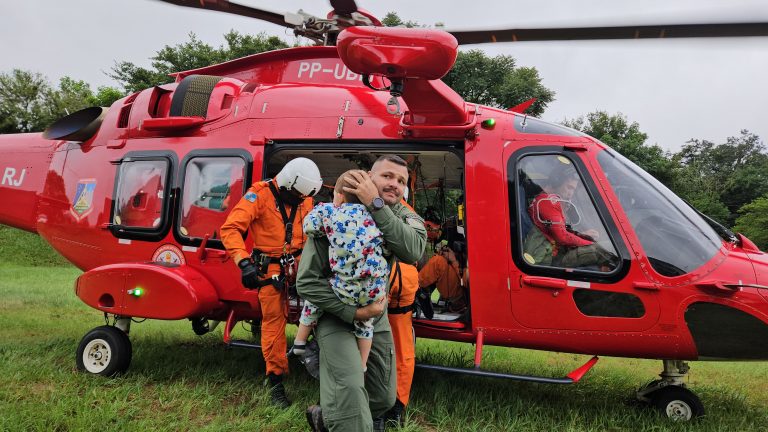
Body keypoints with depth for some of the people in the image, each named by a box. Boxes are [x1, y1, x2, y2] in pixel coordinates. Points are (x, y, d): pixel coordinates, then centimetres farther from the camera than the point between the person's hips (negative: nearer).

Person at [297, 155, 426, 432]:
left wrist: (376, 205, -35)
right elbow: (307, 282, -20)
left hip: (376, 314, 5)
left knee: (384, 399, 16)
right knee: (351, 393, -24)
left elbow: (413, 250, -33)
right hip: (336, 313, -5)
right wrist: (352, 312, -26)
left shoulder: (405, 217, -8)